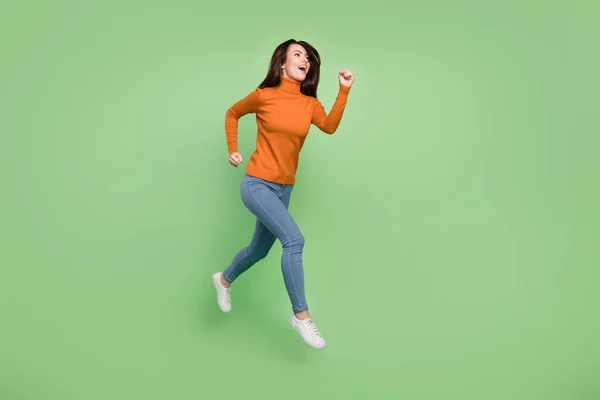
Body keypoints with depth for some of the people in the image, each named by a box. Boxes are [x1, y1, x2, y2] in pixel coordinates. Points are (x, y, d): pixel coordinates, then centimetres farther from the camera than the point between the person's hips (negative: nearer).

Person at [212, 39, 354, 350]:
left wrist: (344, 90, -22)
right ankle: (301, 315, -8)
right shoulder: (264, 95, -7)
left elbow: (330, 126, -18)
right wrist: (232, 150, 2)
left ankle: (224, 280, 50)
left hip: (284, 188, 6)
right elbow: (232, 114, 9)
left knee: (259, 249, 20)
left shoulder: (310, 104, 2)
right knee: (294, 240, -22)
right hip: (257, 184, -6)